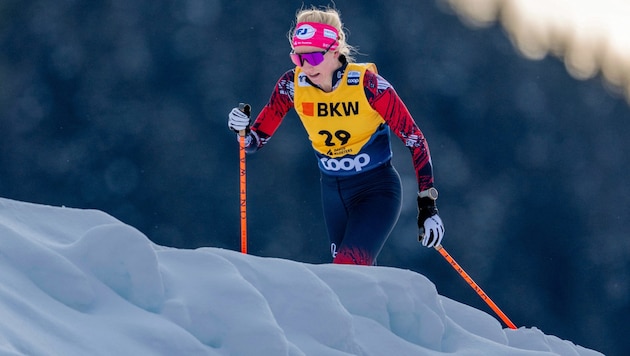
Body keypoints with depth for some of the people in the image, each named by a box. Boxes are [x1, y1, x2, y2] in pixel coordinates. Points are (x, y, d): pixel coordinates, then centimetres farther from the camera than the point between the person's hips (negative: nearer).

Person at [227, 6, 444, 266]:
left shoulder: (367, 84, -22)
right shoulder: (293, 84, -11)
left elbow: (415, 140, -14)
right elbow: (257, 139, -3)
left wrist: (427, 206, -16)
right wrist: (242, 130, -27)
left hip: (376, 189, -5)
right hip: (333, 192, 5)